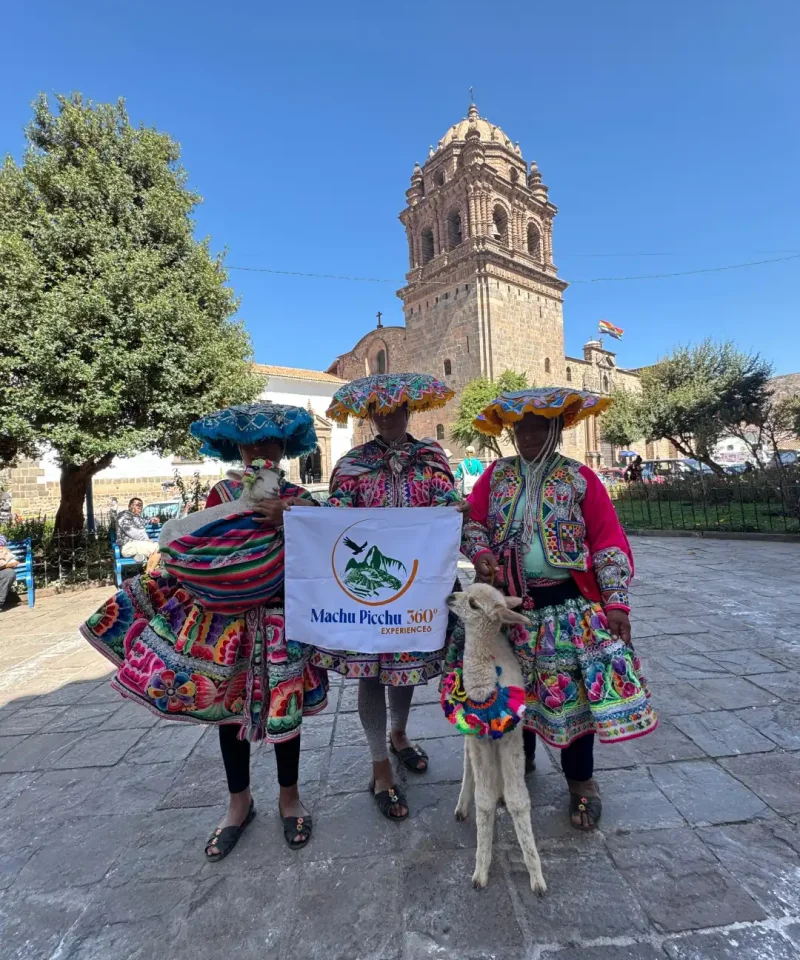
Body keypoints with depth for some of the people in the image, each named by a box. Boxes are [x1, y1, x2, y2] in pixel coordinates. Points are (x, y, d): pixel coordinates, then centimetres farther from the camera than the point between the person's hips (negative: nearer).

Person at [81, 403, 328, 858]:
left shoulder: (299, 500, -2)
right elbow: (198, 550, 3)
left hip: (280, 620, -2)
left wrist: (288, 522, -22)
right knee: (227, 706, 13)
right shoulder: (221, 495, 4)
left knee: (284, 705, 8)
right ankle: (240, 802, 37)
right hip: (223, 617, 2)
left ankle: (290, 797, 34)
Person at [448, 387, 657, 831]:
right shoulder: (496, 475, 3)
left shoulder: (579, 478, -4)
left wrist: (616, 602, -10)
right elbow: (471, 522, 5)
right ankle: (520, 757, 42)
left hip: (569, 604, -2)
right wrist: (481, 554, -16)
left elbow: (609, 541, -5)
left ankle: (580, 781, 30)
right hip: (510, 602, 2)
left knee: (573, 689, 5)